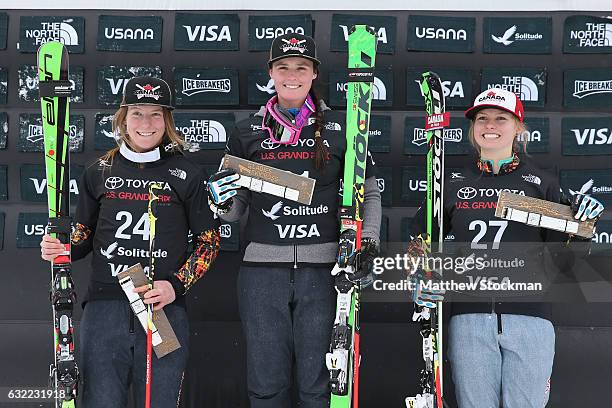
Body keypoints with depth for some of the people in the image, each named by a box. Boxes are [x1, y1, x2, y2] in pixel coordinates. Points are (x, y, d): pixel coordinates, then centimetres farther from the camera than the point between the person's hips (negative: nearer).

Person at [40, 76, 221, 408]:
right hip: (103, 309, 2)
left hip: (165, 310, -1)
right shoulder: (99, 173, 10)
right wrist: (61, 249, -2)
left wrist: (176, 285, -7)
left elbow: (209, 241, 6)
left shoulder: (188, 175, 3)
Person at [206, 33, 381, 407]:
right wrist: (222, 203, -8)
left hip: (323, 268, -1)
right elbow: (237, 208, 14)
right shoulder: (249, 133, 10)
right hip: (262, 268, 1)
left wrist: (368, 240, -2)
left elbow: (368, 192, 13)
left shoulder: (339, 128, 6)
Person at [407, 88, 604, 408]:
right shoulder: (454, 185, 11)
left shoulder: (541, 183, 8)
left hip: (529, 317, -1)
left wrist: (582, 227, -8)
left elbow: (565, 261, 9)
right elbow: (421, 241, 19)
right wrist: (423, 273, -1)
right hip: (469, 318, 1)